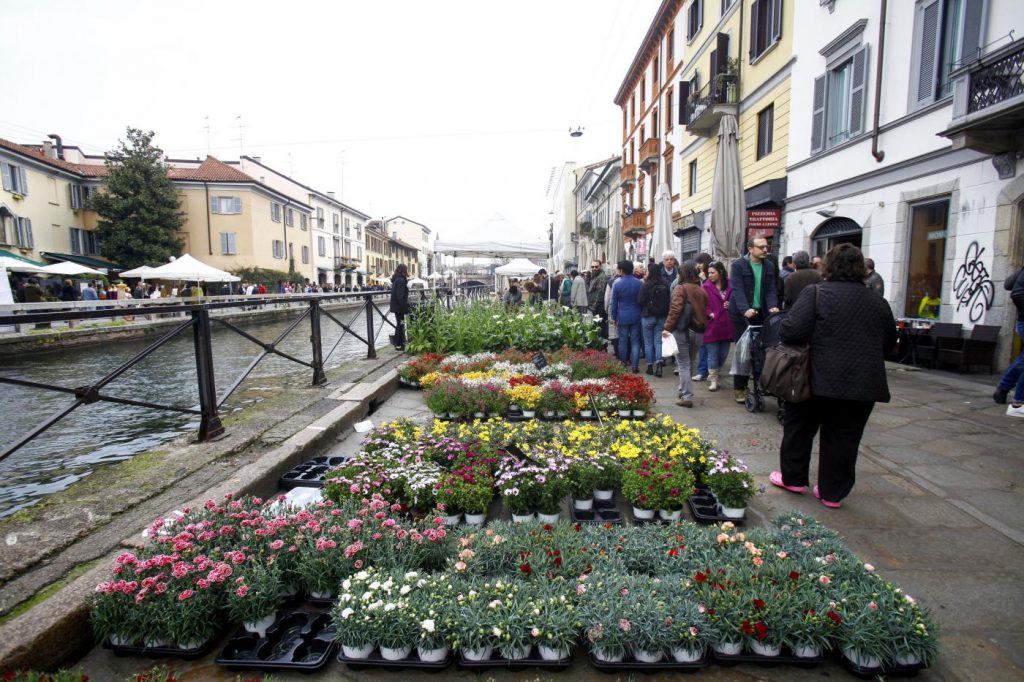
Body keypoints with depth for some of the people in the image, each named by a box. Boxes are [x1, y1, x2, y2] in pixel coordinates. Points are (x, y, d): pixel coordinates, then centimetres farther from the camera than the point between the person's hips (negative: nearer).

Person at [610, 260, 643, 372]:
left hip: (623, 317, -1)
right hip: (636, 316, 2)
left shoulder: (617, 284, -7)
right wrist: (641, 314, 16)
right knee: (635, 342, 5)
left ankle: (623, 364, 18)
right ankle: (635, 365, 1)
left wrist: (614, 317, 8)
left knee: (623, 341, 9)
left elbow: (614, 303, -2)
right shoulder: (639, 283, -2)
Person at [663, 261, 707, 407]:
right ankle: (684, 391, 27)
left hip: (682, 330, -5)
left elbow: (675, 310, -18)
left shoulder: (680, 288, -9)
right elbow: (705, 311, 11)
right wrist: (702, 326, 18)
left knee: (683, 365, 0)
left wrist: (667, 328, -17)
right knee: (690, 363, 17)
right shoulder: (702, 290, 9)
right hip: (698, 332, 6)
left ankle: (687, 397, -3)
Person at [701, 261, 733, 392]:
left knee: (723, 354, 12)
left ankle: (713, 375, 31)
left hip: (726, 326, 3)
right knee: (713, 354, 2)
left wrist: (730, 305, -6)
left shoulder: (730, 286, 3)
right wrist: (710, 314, -20)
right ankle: (713, 380, 13)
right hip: (711, 326, -3)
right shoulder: (706, 287, -4)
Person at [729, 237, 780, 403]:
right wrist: (745, 310, -32)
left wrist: (773, 306, -17)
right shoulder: (738, 265, -8)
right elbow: (737, 290, -18)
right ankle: (739, 388, 10)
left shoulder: (769, 266, 8)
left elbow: (770, 290, 3)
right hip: (741, 314, -4)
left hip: (761, 314, 4)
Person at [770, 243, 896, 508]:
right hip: (864, 383, 4)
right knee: (843, 437, 12)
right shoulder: (878, 301, 9)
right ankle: (833, 492, 20)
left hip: (822, 378, -4)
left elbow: (791, 330, -18)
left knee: (800, 427, 15)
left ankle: (793, 478, 27)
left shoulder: (816, 293, -8)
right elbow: (889, 342, 18)